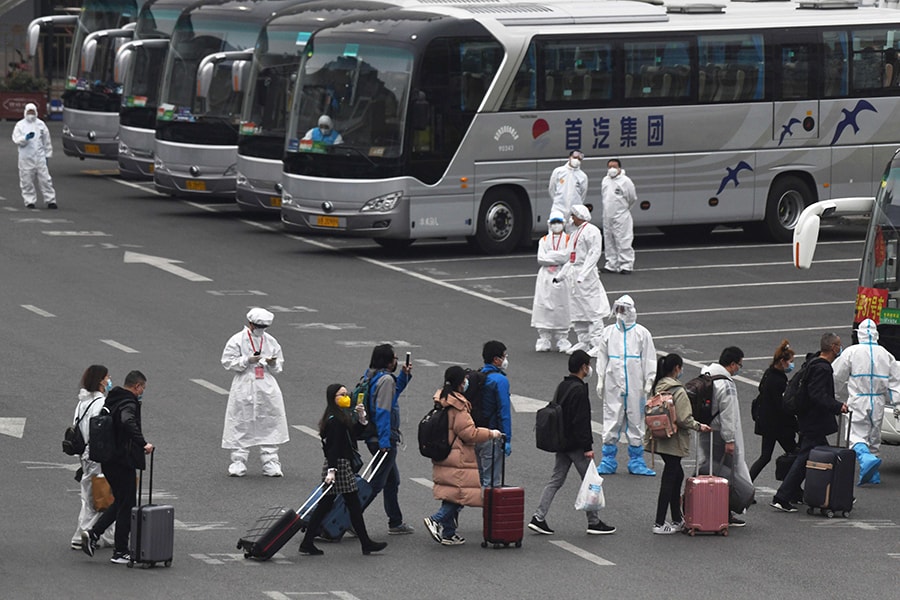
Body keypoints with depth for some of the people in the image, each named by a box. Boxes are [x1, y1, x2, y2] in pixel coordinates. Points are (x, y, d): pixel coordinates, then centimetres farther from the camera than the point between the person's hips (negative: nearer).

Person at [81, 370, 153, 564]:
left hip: (107, 461, 9)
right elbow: (128, 423, -36)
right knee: (127, 506, 0)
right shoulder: (129, 403, -15)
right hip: (123, 461, -9)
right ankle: (120, 553, 4)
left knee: (120, 501, 20)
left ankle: (93, 533, 6)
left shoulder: (111, 400, 13)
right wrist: (143, 443, -36)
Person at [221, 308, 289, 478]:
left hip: (267, 389, 3)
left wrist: (273, 364, -8)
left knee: (270, 425, 2)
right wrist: (247, 360, -16)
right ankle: (238, 462, 7)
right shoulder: (237, 340, -3)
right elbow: (227, 362, -6)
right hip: (244, 390, -3)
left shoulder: (271, 341, 9)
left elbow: (279, 366, 15)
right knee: (241, 425, 0)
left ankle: (270, 462, 8)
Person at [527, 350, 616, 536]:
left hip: (561, 443, 9)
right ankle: (594, 522, 8)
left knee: (555, 480, 10)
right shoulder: (579, 390, -18)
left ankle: (538, 518, 2)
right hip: (575, 444, -9)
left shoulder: (562, 386, 11)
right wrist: (587, 447, -20)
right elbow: (581, 422, -22)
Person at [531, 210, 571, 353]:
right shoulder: (544, 240, 12)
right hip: (546, 276, 2)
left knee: (562, 307, -2)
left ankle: (562, 339, 5)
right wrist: (557, 259, -10)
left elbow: (567, 256, -10)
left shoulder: (568, 239, 5)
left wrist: (549, 256, -7)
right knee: (543, 306, -3)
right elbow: (540, 259, -1)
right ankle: (544, 339, 2)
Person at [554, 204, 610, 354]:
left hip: (587, 275, -10)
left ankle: (596, 343, -9)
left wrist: (583, 274, -25)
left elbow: (594, 254, -18)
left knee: (592, 309, -9)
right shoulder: (575, 233, 20)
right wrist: (560, 275, 21)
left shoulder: (591, 231, -9)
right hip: (575, 274, 10)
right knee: (577, 310, 11)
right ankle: (584, 342, 16)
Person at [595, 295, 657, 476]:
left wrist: (649, 383, -2)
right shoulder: (608, 332, 7)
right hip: (613, 384, 1)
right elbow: (602, 358, 11)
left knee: (635, 421, 3)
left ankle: (636, 462, 11)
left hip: (635, 385, -1)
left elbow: (649, 359, 3)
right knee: (611, 421, 0)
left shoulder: (642, 333, 2)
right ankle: (608, 461, 8)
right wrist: (600, 381, 6)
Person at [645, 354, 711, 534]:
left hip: (660, 439, 9)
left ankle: (677, 519, 26)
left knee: (677, 475, 20)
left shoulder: (657, 387, 6)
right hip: (673, 442, -9)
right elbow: (683, 419, -21)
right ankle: (659, 524, -1)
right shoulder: (678, 391, -18)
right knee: (669, 480, -3)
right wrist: (699, 426, -6)